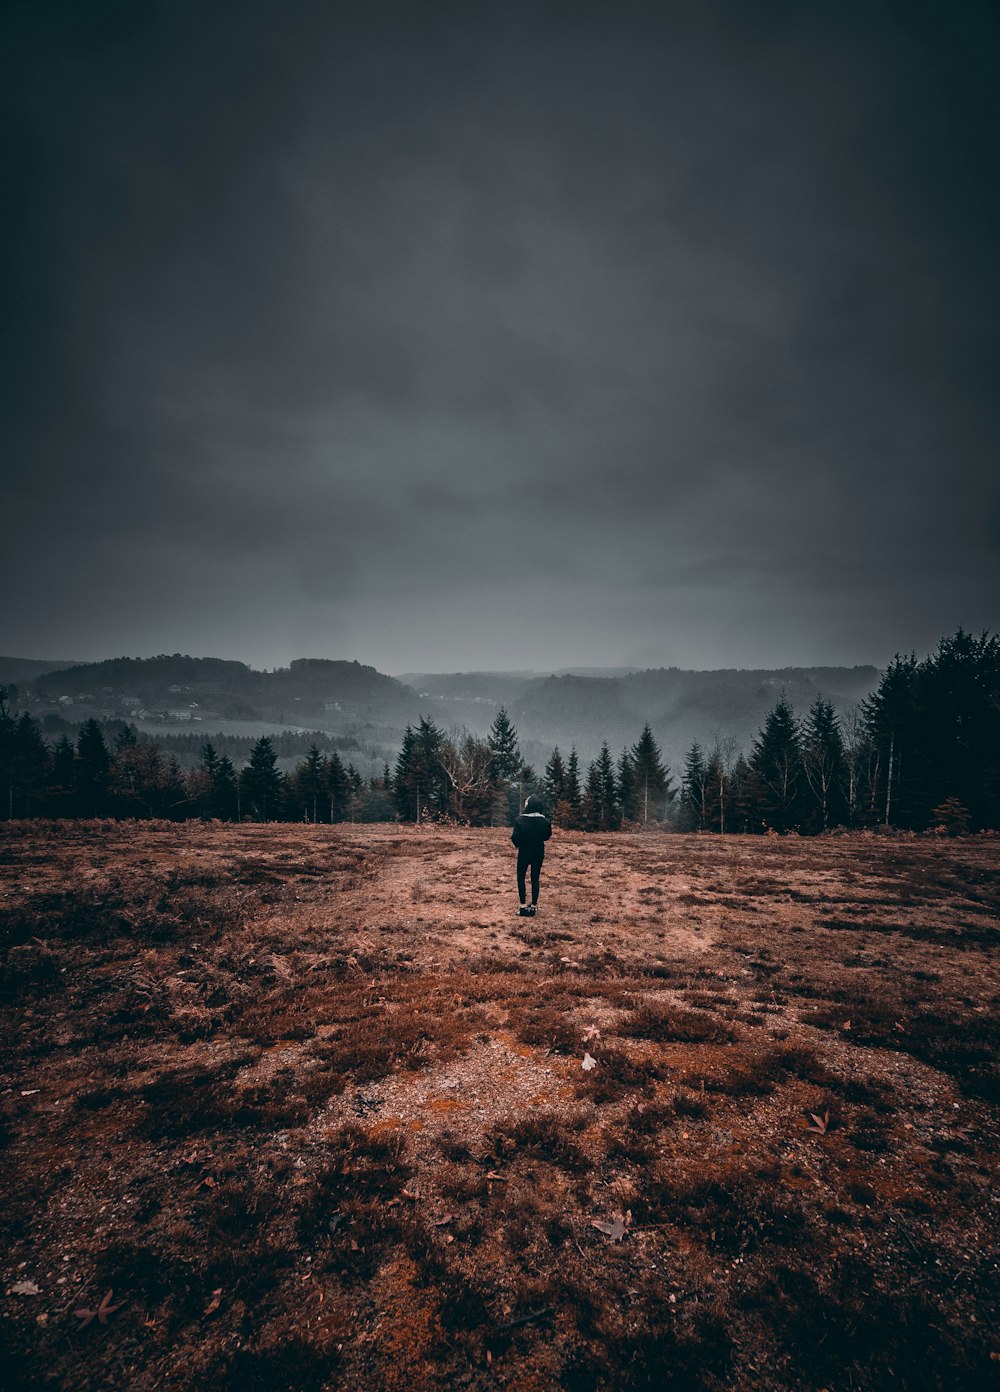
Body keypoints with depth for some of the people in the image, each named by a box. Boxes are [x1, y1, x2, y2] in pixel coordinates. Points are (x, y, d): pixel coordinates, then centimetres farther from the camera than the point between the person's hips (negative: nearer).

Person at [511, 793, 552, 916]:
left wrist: (518, 844, 2)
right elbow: (547, 836, 2)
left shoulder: (520, 820, -18)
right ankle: (533, 906, 16)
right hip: (538, 852, 3)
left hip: (524, 852, -2)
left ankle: (523, 907, 7)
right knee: (535, 879, 13)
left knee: (521, 878, 12)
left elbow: (515, 837, -19)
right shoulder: (544, 821, -9)